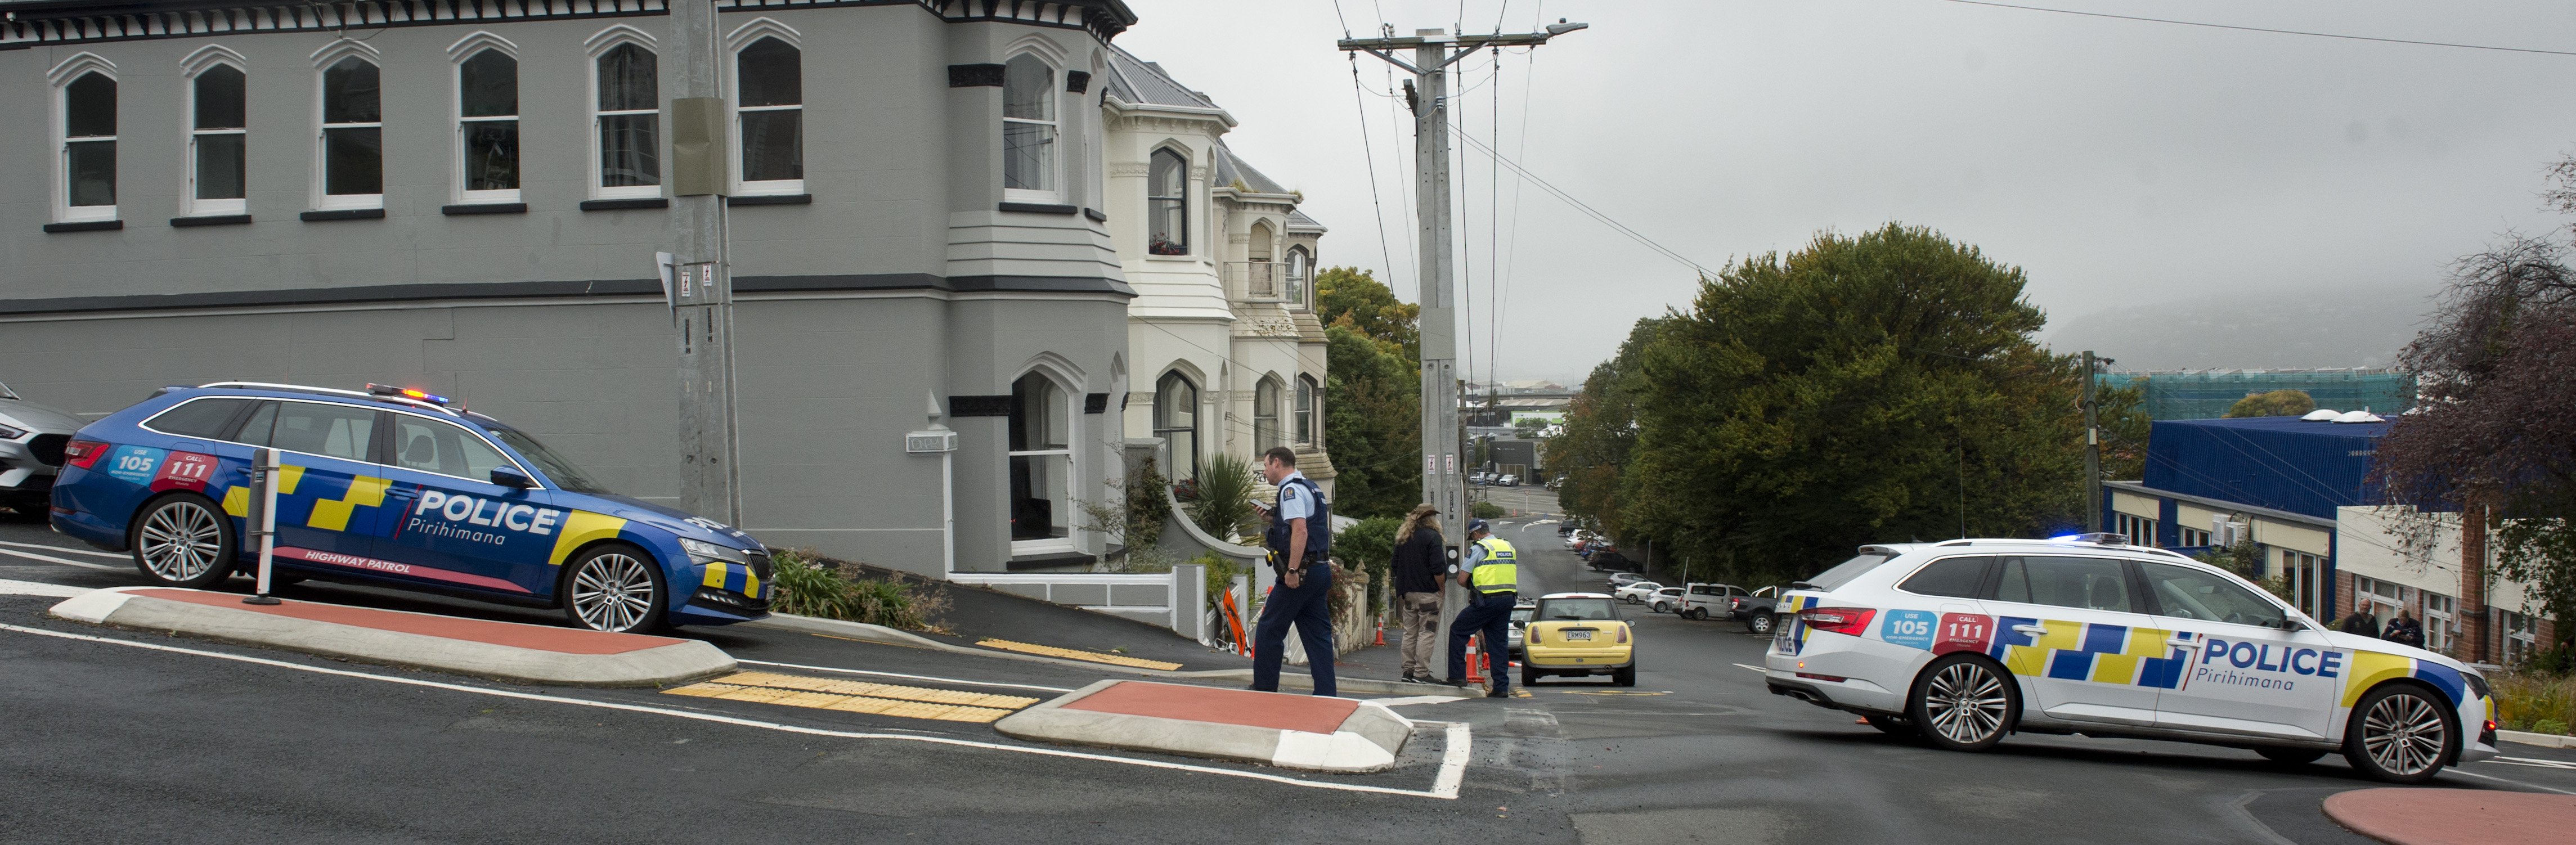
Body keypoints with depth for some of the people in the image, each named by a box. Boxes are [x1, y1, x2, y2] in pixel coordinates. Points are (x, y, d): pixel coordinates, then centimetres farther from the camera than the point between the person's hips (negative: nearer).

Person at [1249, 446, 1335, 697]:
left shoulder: (1291, 490, -11)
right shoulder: (1311, 488, 19)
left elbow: (1300, 530, -23)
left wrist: (1292, 570, -26)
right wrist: (1274, 521, 21)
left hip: (1300, 573, -9)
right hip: (1321, 570, 9)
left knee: (1268, 632, 1)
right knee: (1318, 635, 7)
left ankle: (1264, 691, 6)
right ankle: (1326, 695, 4)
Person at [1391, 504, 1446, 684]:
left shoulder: (1402, 537, 12)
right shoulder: (1432, 536, -10)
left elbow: (1396, 568, 17)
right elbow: (1438, 569, -16)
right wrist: (1441, 589, -6)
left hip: (1408, 593, 7)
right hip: (1428, 594, -7)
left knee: (1410, 633, 13)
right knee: (1427, 633, -4)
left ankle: (1408, 670, 14)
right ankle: (1421, 673, -7)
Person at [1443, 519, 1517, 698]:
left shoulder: (1478, 549, -6)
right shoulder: (1509, 547, 14)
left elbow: (1462, 580, -7)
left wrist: (1472, 587, 13)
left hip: (1487, 601, -6)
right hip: (1508, 599, 6)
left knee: (1458, 631, 7)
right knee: (1499, 642, 10)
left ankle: (1457, 676, 4)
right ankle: (1501, 686, 7)